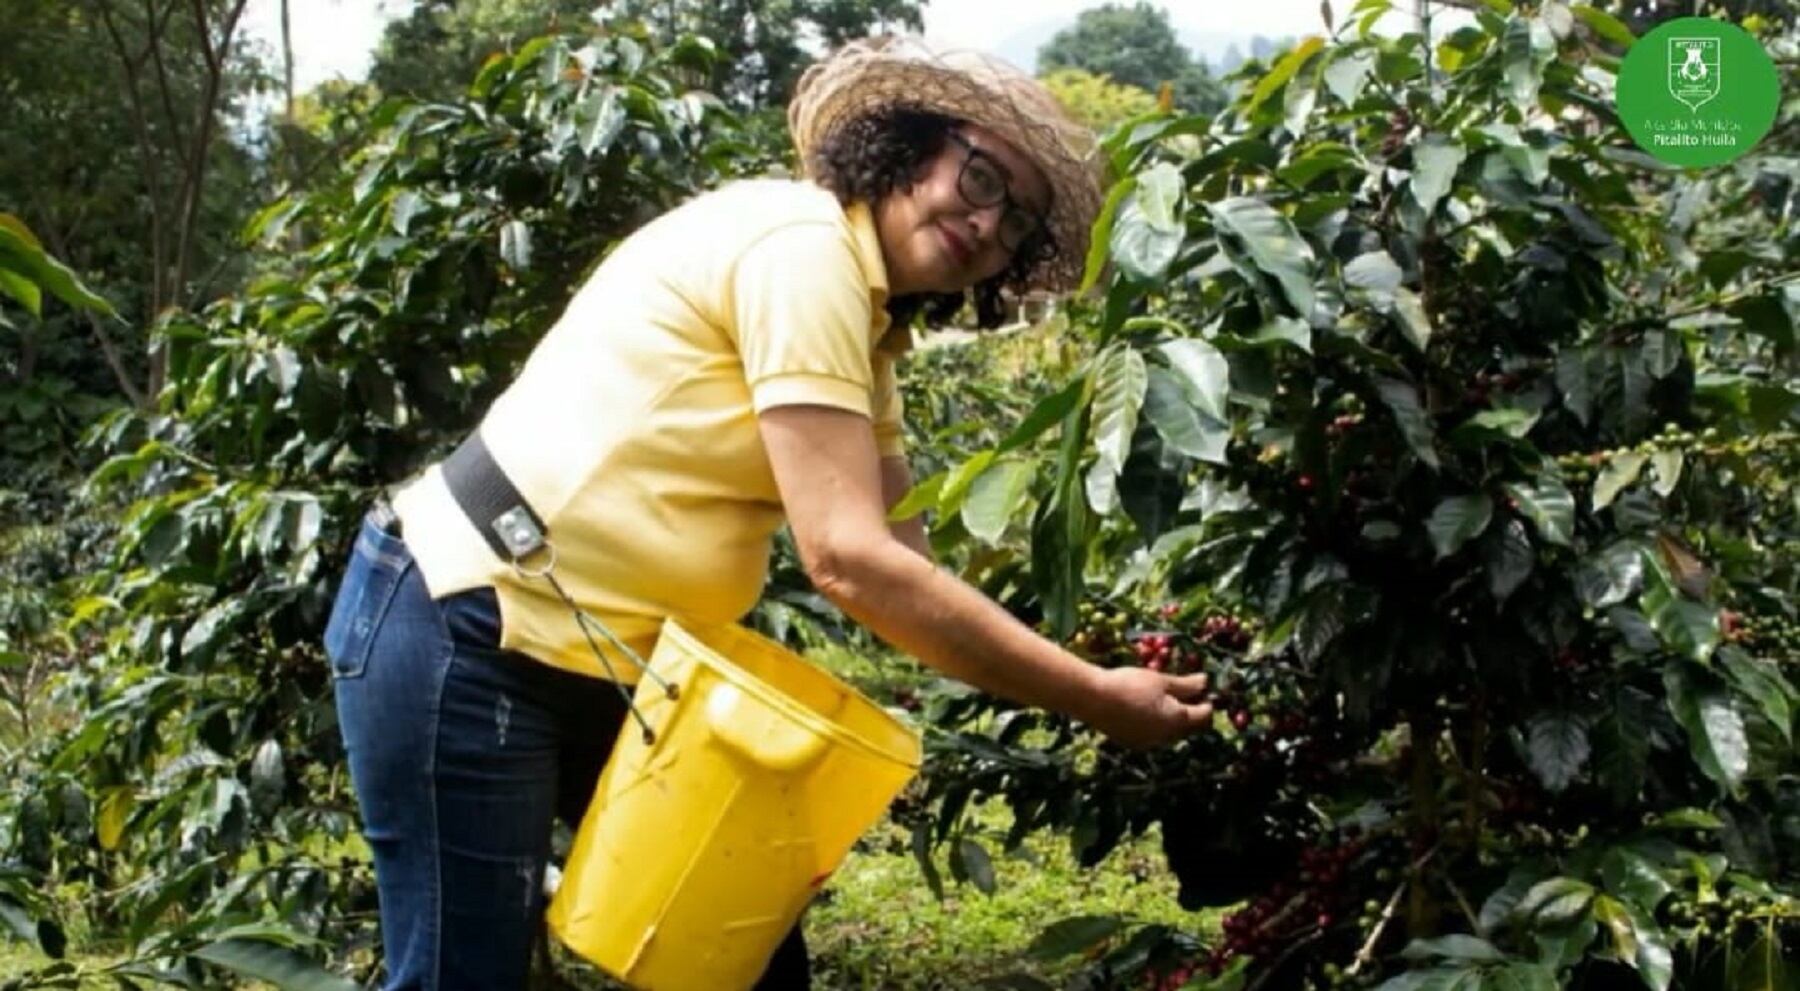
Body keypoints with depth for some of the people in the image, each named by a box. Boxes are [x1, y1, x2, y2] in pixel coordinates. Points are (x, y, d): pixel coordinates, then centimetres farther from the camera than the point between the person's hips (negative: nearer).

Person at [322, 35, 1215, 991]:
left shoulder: (865, 327, 11)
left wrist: (1085, 673, -4)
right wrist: (1093, 698, -17)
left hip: (597, 660, 10)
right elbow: (849, 560, -24)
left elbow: (905, 567, 6)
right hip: (465, 630, -10)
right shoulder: (803, 243, -18)